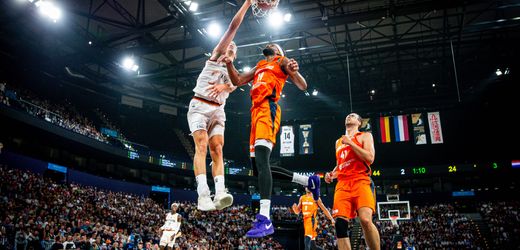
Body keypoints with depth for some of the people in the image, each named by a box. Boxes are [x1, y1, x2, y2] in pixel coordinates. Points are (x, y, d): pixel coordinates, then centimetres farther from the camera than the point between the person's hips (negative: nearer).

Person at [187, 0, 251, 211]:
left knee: (217, 149, -12)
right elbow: (232, 27, 5)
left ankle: (219, 193, -25)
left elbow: (233, 86, -1)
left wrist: (224, 86, -24)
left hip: (218, 110, 5)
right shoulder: (215, 58, 13)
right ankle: (203, 194, -32)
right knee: (202, 146, -20)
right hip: (199, 106, -4)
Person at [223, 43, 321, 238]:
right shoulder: (258, 67, 34)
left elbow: (303, 86, 4)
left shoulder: (282, 61, 14)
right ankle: (309, 181, 16)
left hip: (268, 108, -8)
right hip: (256, 110, 8)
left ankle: (265, 219, -37)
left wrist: (294, 71, -18)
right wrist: (229, 64, 12)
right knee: (258, 167, 6)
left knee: (261, 158, -28)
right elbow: (237, 81, 30)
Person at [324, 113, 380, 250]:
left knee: (365, 220, -26)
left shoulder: (365, 136, 10)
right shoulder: (338, 141, 27)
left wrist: (350, 143, -4)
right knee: (340, 223, -11)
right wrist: (332, 174, 14)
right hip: (342, 184, 5)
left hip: (361, 181, -5)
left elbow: (370, 158, -6)